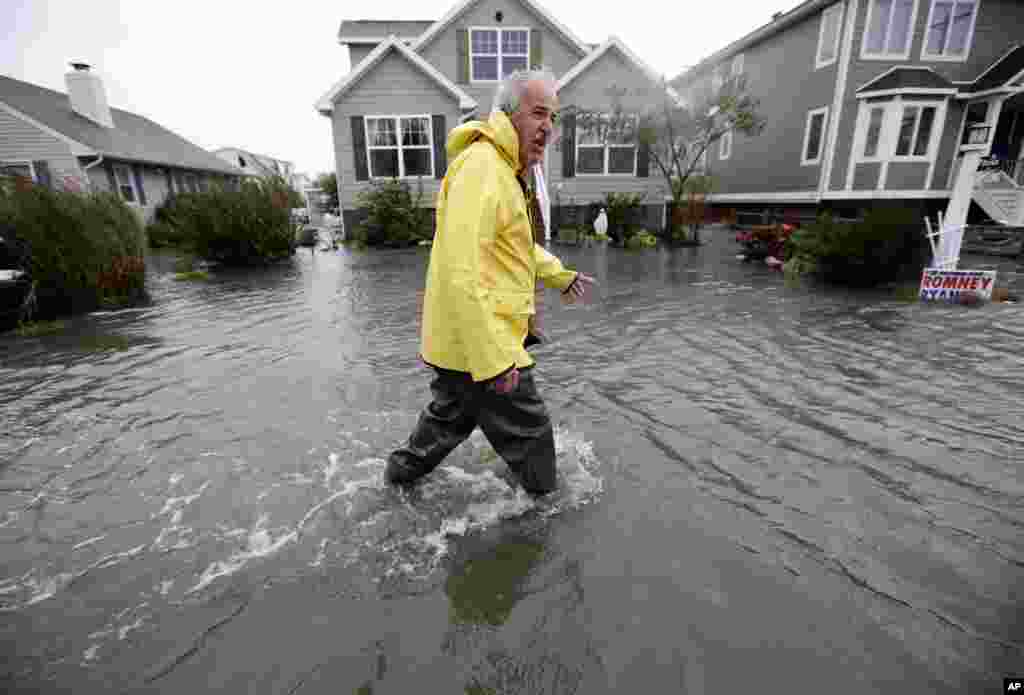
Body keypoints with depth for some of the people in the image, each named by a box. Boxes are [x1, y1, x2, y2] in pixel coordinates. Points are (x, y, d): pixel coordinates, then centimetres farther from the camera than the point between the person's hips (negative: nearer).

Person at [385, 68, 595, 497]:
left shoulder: (503, 170, 17)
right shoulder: (480, 167, -19)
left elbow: (517, 245, 31)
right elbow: (461, 273, -29)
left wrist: (560, 275, 34)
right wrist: (495, 360, -28)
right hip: (479, 345, -11)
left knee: (452, 416, 29)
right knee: (530, 433, 8)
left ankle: (403, 471, 51)